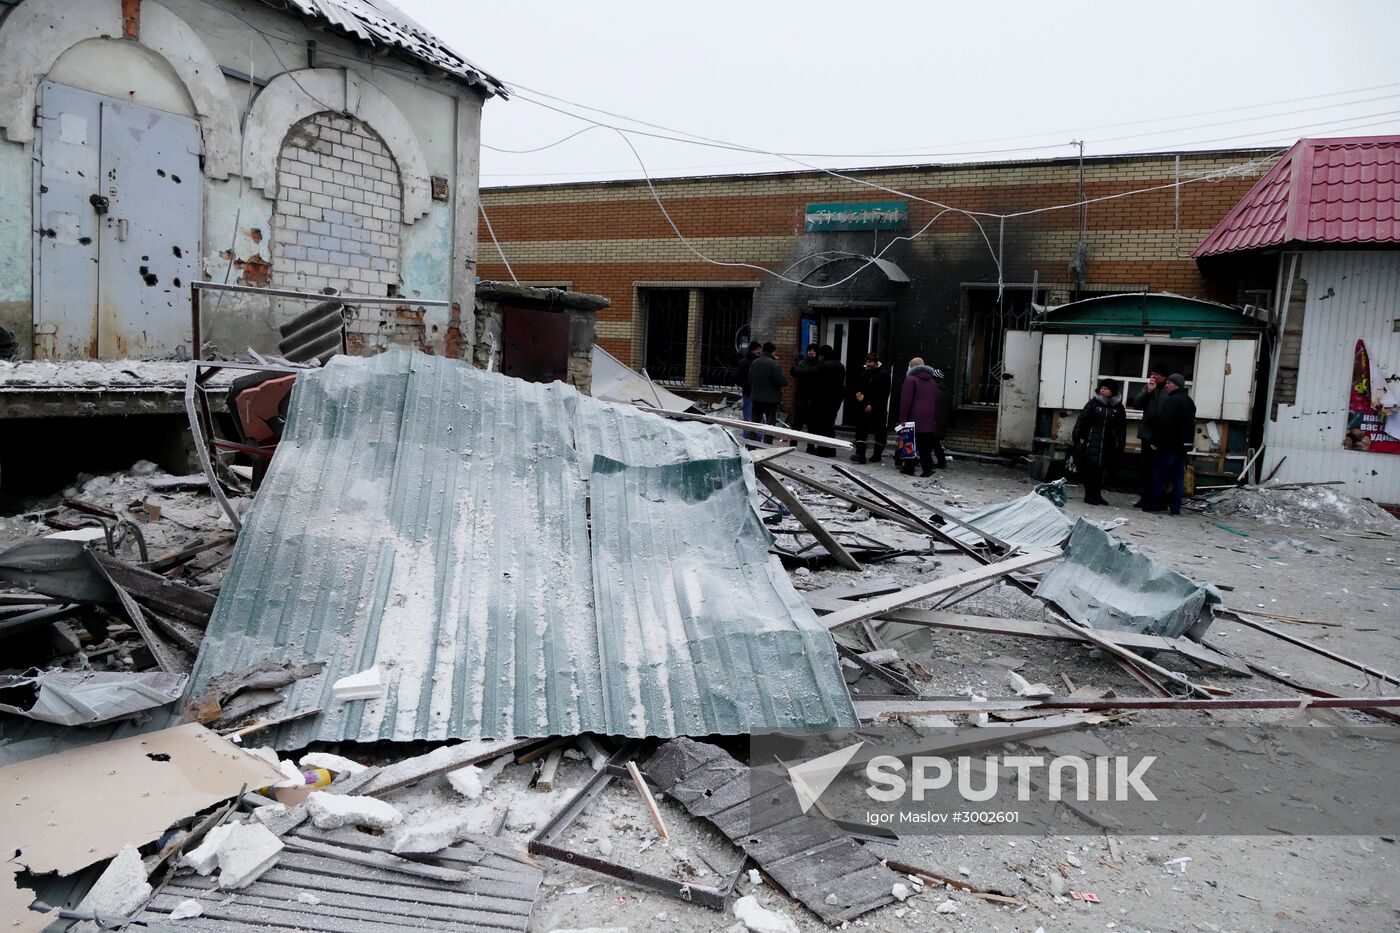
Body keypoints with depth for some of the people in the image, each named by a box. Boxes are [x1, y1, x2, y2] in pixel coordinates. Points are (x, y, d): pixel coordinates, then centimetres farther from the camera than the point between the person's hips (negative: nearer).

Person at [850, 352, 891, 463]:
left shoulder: (883, 373, -8)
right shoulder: (865, 372, 11)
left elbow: (884, 393, -13)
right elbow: (859, 386, 21)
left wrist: (872, 405, -18)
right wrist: (858, 393, -2)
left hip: (878, 408, -5)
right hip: (864, 407, 6)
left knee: (879, 432, 5)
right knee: (861, 429, -4)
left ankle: (877, 454, 16)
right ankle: (860, 454, -8)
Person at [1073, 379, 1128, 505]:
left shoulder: (1118, 407, 8)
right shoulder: (1093, 403, 3)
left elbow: (1122, 428, 10)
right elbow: (1082, 420, 1)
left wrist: (1120, 444, 5)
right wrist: (1078, 437, -5)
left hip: (1108, 445, 2)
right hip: (1091, 442, -2)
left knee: (1101, 469, 5)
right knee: (1089, 468, -3)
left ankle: (1097, 494, 16)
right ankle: (1089, 495, 4)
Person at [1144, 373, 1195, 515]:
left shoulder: (1172, 400, -14)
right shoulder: (1189, 401, 17)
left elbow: (1164, 423, -21)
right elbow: (1191, 424, 22)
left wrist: (1156, 441, -16)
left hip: (1170, 444, -8)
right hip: (1185, 444, 9)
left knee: (1160, 475, -1)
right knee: (1179, 477, 7)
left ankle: (1154, 504, 3)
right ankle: (1176, 507, 8)